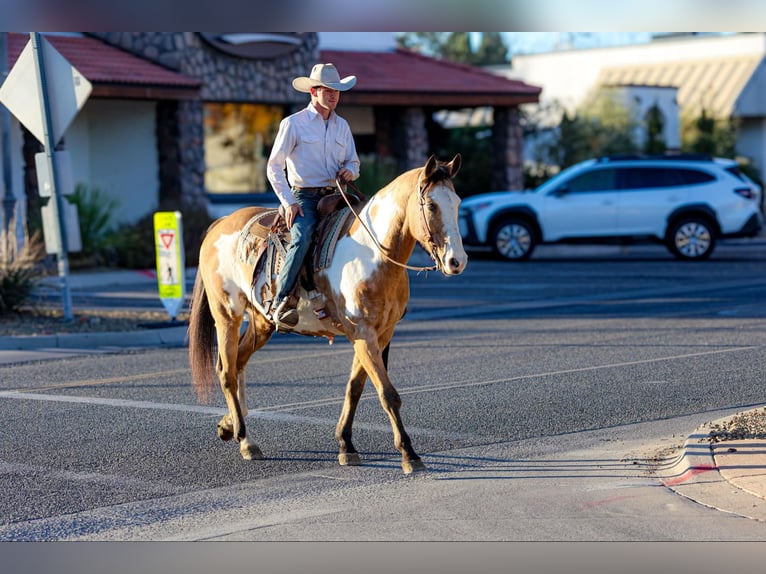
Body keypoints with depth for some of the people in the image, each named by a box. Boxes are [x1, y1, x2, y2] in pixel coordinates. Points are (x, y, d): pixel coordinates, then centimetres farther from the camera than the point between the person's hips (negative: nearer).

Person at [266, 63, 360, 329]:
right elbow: (273, 167, -1)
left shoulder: (342, 125, 15)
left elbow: (353, 162, 23)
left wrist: (350, 171, -3)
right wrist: (288, 202, -10)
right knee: (302, 239, -33)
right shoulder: (293, 124, -1)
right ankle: (281, 303, -35)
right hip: (304, 197, -6)